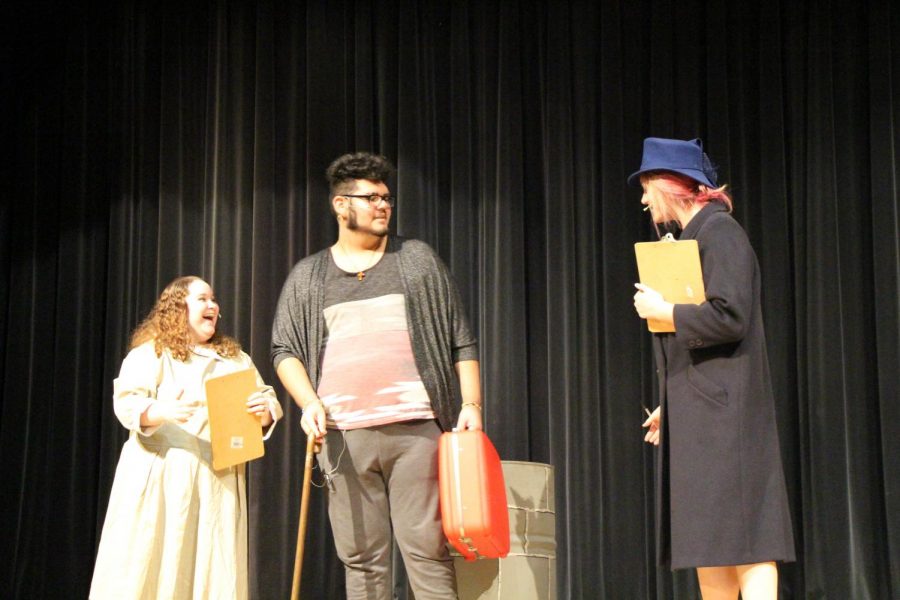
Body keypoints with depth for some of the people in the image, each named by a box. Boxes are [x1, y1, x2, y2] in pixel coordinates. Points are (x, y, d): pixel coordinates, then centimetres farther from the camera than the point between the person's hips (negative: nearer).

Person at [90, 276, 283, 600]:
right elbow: (127, 403, -8)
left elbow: (268, 402, 15)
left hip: (218, 476, 4)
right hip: (161, 473, -4)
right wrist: (162, 412, -27)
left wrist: (264, 409, -9)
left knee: (215, 569, 0)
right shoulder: (149, 353, 4)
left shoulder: (235, 359, 20)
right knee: (150, 563, -7)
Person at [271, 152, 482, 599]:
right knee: (361, 558, 2)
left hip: (416, 428, -1)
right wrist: (309, 401, -5)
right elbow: (285, 350, 12)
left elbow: (460, 340, 10)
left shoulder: (417, 260, 12)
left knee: (427, 550, -5)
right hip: (343, 435, 1)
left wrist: (471, 404, 0)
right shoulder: (307, 277, 15)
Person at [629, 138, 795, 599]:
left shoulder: (719, 231, -9)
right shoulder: (691, 236, 18)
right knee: (706, 543, 10)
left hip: (722, 413, -9)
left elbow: (728, 317, -21)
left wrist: (663, 312, -10)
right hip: (694, 414, 9)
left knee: (741, 541, -9)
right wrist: (669, 405, 20)